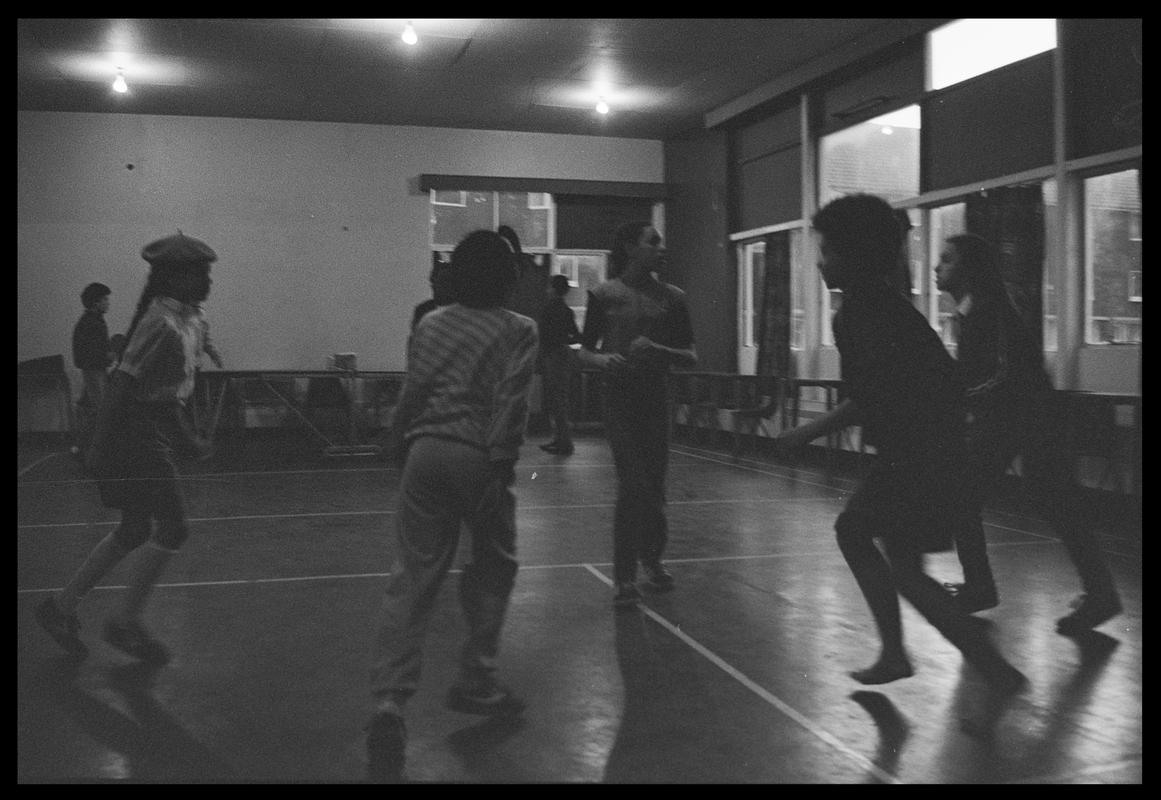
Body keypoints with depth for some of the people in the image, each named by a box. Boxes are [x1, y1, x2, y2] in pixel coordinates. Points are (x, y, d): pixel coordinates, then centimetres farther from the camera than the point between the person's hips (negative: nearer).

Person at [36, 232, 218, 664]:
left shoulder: (186, 321, 11)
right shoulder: (162, 324, -20)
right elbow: (123, 385, -22)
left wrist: (188, 440, 20)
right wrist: (100, 449, -20)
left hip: (154, 439, 10)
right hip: (135, 438, -10)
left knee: (135, 532, 14)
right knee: (172, 527, -6)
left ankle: (62, 605, 25)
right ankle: (126, 623, 6)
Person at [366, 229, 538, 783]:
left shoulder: (430, 324, 12)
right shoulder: (519, 330, 1)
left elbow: (410, 393, 11)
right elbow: (510, 402, -9)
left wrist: (399, 443, 20)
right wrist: (502, 463, -9)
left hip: (425, 451, 3)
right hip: (477, 458, -3)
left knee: (412, 580, 2)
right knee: (493, 567, 18)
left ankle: (389, 701, -8)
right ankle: (475, 681, 25)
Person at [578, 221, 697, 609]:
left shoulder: (671, 297, 5)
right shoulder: (604, 294, 1)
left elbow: (691, 357, 5)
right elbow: (584, 351, 7)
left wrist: (657, 350, -13)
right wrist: (603, 359, -15)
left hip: (657, 402, 2)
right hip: (619, 400, -2)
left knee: (653, 488, 7)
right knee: (635, 485, -11)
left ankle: (651, 559, 31)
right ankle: (626, 575, 2)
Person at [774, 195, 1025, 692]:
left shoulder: (861, 310, -17)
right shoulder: (881, 300, 13)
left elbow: (875, 395, -25)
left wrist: (808, 433, -19)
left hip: (918, 452, -10)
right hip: (912, 449, 10)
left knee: (904, 570, -5)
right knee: (852, 530, 18)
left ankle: (997, 672, -1)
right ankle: (894, 654, 23)